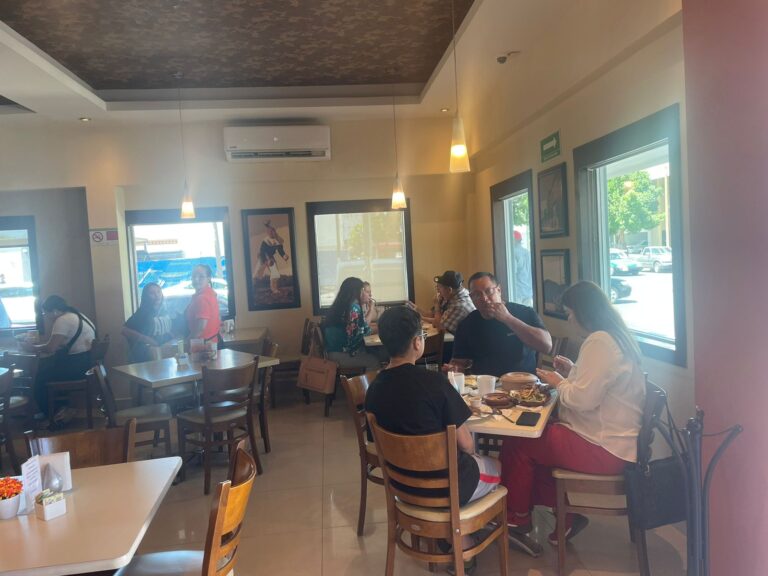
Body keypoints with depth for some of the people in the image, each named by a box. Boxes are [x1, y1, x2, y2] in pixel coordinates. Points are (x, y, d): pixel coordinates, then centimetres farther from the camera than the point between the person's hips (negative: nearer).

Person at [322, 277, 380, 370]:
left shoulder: (339, 305, 10)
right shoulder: (354, 307, -16)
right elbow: (364, 331, -9)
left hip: (333, 351, 9)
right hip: (342, 353, -9)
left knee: (372, 354, 17)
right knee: (375, 361, -1)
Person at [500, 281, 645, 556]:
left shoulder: (599, 342, -21)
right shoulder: (616, 337, 11)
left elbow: (584, 399, -26)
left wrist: (558, 382, -8)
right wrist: (573, 372, 11)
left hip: (604, 449, -10)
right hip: (615, 439, 10)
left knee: (517, 445, -3)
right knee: (537, 436, 14)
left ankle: (517, 520, 18)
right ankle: (566, 515, 18)